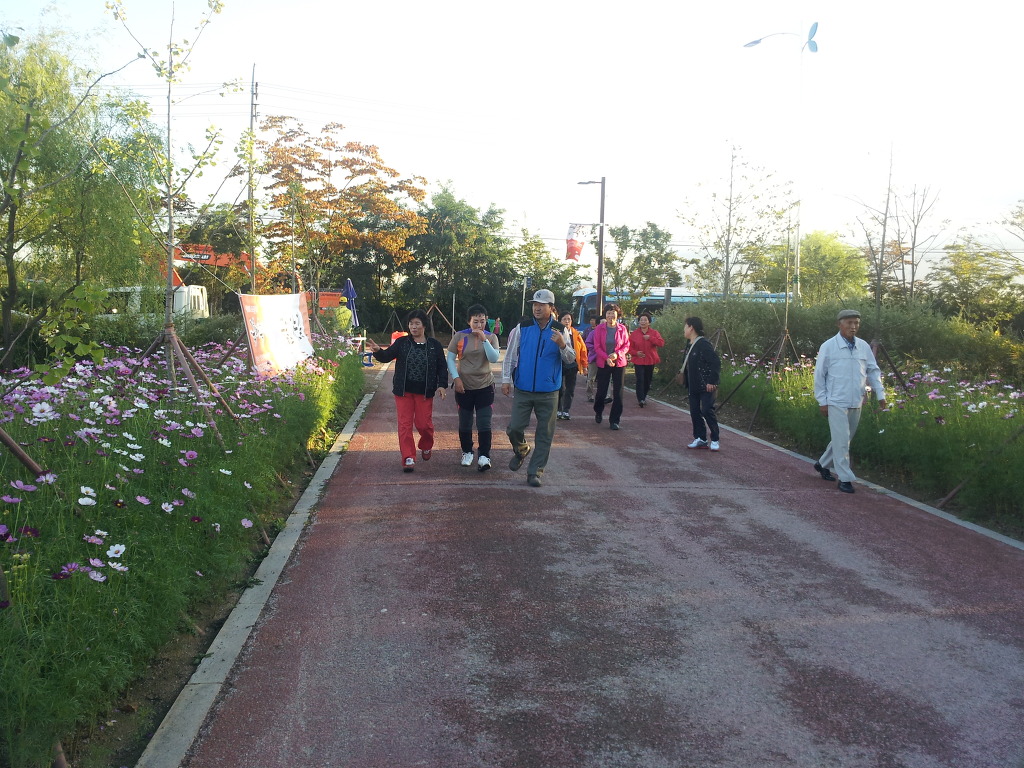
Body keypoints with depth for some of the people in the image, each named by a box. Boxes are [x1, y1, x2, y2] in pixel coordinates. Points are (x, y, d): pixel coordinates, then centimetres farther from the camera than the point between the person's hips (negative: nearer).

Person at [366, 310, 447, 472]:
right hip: (403, 391, 1)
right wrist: (377, 351, -29)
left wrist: (442, 385, -8)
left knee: (424, 423, 1)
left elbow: (442, 367, 4)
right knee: (405, 424, -1)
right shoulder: (401, 343, 2)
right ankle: (408, 458, 4)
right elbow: (387, 356, -8)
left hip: (424, 391, -1)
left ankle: (426, 446, 33)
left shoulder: (434, 345, 2)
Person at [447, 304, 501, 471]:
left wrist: (484, 339, -21)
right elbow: (450, 359, 0)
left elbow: (494, 359, -14)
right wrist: (456, 378, -10)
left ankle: (484, 456, -4)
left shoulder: (491, 337, -1)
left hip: (485, 386, 0)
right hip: (463, 387, 1)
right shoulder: (459, 336, -4)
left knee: (484, 423, -7)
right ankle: (467, 452, 30)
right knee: (465, 423, 12)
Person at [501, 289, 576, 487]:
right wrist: (506, 379, 0)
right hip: (523, 390, 0)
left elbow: (571, 359, -1)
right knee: (514, 428, -1)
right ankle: (521, 450, 32)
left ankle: (535, 471, 16)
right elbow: (510, 355, 5)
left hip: (548, 392, 0)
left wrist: (562, 345, -21)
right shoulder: (522, 327, 0)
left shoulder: (560, 330, 1)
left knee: (545, 434, 4)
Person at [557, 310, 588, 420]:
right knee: (559, 389, 2)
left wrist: (584, 365, 6)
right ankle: (559, 410, 15)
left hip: (572, 365, 3)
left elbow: (583, 349, 8)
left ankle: (566, 411, 13)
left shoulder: (576, 334, 7)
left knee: (570, 389, 4)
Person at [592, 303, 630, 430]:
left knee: (618, 392, -2)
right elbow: (597, 347, -5)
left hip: (619, 363, 1)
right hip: (603, 363, 0)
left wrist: (617, 354, -16)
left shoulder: (622, 328, -1)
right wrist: (607, 358, -18)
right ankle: (598, 412, 36)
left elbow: (626, 346, 2)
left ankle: (614, 420, 6)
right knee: (601, 391, 6)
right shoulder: (599, 329, -4)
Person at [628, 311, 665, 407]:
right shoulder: (634, 334, 2)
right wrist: (636, 353, -14)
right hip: (638, 360, -2)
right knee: (640, 380, -12)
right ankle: (641, 399, -13)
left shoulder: (654, 333, 2)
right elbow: (629, 347, 5)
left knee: (648, 380, 11)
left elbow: (661, 343, -13)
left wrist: (650, 338, -21)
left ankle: (644, 396, 30)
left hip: (650, 360, 2)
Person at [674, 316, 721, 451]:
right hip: (693, 386, 9)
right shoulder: (690, 345, 12)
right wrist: (682, 373, 6)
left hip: (706, 386, -9)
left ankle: (715, 440, 4)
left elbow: (716, 363, -20)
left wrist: (712, 382, -21)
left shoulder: (704, 344, -16)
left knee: (707, 411, -8)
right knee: (695, 412, 9)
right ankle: (700, 439, 18)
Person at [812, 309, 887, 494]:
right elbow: (819, 375, -3)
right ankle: (845, 479, 1)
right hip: (837, 402, -5)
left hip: (856, 403, 5)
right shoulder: (828, 347, -6)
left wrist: (880, 394, 3)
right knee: (841, 441, -6)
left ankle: (823, 464, 34)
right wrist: (822, 401, -5)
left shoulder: (864, 346, 6)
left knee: (844, 439, 15)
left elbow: (873, 371, 13)